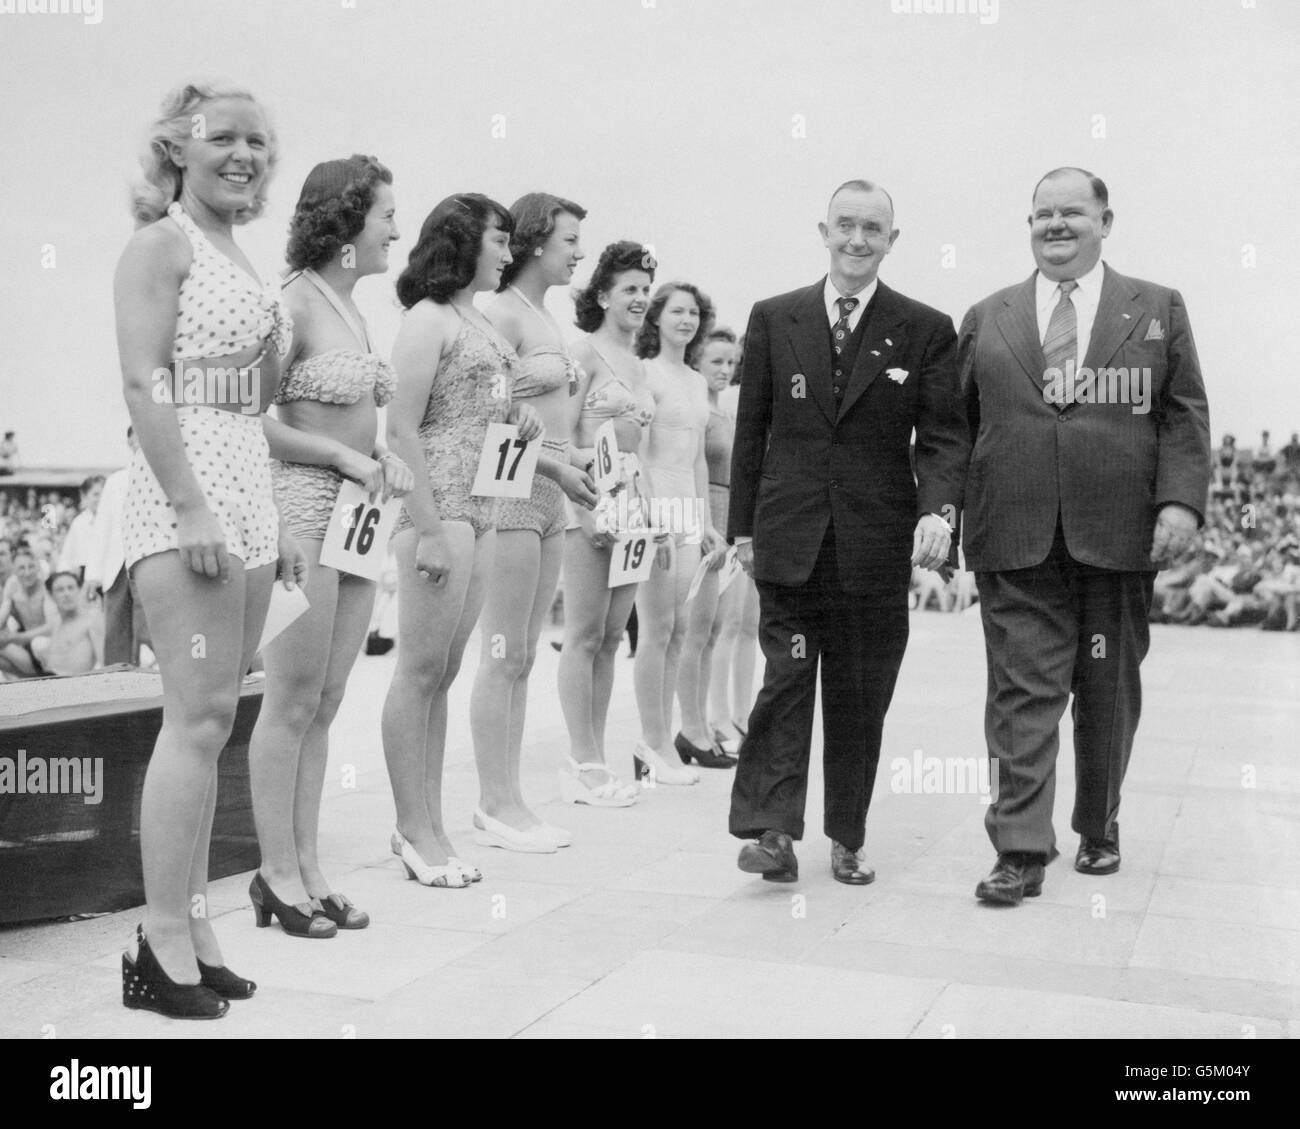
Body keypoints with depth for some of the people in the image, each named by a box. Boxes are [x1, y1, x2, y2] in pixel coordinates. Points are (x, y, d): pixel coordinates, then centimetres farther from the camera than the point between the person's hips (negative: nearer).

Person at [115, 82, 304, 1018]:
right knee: (200, 716, -10)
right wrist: (190, 509, -21)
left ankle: (191, 918, 15)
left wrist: (272, 519, 20)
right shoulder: (162, 243, -3)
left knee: (212, 719, 8)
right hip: (184, 494, -8)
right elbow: (146, 384, -13)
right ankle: (164, 941, -3)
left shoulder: (239, 260, 21)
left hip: (246, 494, 8)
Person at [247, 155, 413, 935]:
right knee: (293, 701, -1)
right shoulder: (296, 301, -10)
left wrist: (384, 456, 3)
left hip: (356, 515, 8)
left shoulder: (354, 309, 14)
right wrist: (349, 457, -15)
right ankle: (279, 872, 10)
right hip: (302, 509, -8)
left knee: (326, 703, 10)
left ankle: (308, 865, 18)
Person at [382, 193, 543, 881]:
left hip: (481, 511, 9)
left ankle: (427, 824, 17)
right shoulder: (428, 317, -7)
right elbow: (401, 429, -14)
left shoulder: (480, 322, 18)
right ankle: (414, 830, 4)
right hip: (438, 507, -9)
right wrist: (429, 530, -19)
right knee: (421, 669, -3)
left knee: (444, 670, 10)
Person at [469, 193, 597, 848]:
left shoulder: (546, 319, 17)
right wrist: (558, 466, -17)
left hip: (551, 496, 9)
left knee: (522, 658, 10)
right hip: (510, 491, -9)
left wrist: (571, 460, 4)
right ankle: (495, 802, 3)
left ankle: (507, 797, 16)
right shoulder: (504, 312, -9)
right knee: (503, 657, -4)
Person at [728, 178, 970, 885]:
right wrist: (744, 526, 6)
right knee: (786, 678, -5)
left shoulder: (926, 331, 3)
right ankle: (771, 830, 0)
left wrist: (939, 511, -19)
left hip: (878, 542, 0)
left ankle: (847, 839, 19)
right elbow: (751, 429, 9)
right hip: (789, 536, 0)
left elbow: (943, 434, -2)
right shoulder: (773, 320, 7)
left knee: (861, 695, 7)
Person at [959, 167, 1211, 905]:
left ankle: (1099, 829, 28)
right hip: (1017, 540, 0)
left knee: (1108, 693, 11)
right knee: (1024, 691, -4)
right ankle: (1022, 851, -2)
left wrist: (1180, 500, -10)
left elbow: (1185, 416, 4)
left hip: (1120, 535, 1)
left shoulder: (1159, 310, 10)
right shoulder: (987, 318, 12)